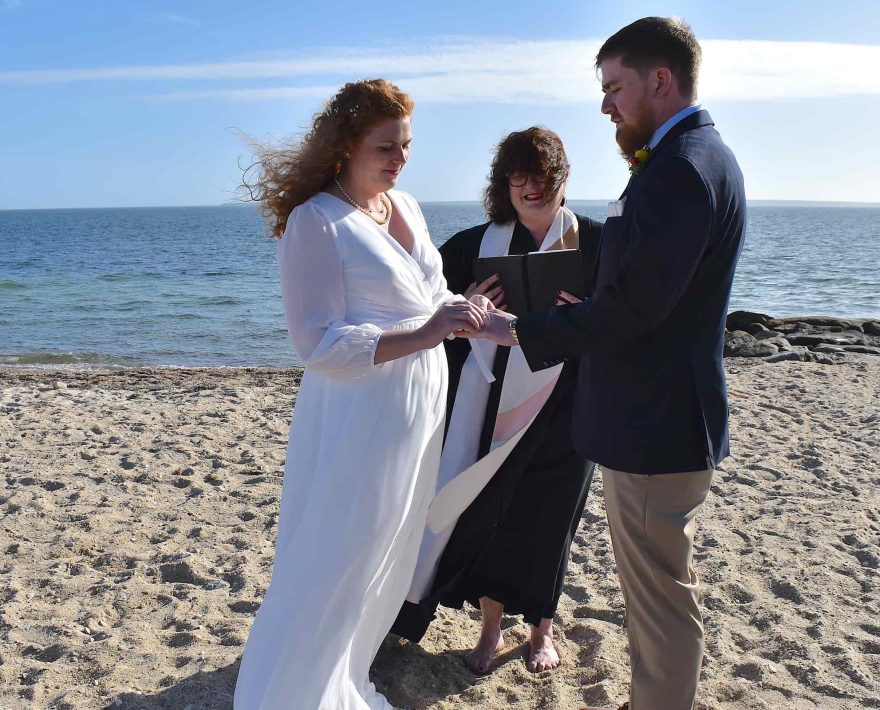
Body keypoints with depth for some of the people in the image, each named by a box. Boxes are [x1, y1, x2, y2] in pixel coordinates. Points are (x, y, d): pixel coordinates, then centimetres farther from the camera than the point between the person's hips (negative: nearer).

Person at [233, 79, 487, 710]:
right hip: (357, 417, -8)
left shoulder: (406, 207, 9)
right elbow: (319, 344, -21)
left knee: (384, 561, 19)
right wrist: (420, 337, -29)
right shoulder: (316, 221, -14)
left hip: (418, 412, 8)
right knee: (332, 569, 3)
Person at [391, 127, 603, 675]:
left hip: (563, 407, 0)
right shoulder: (477, 244, 0)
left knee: (547, 520, 9)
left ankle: (543, 628, 32)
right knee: (489, 514, 6)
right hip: (494, 407, 1)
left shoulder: (596, 242, -3)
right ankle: (492, 629, 27)